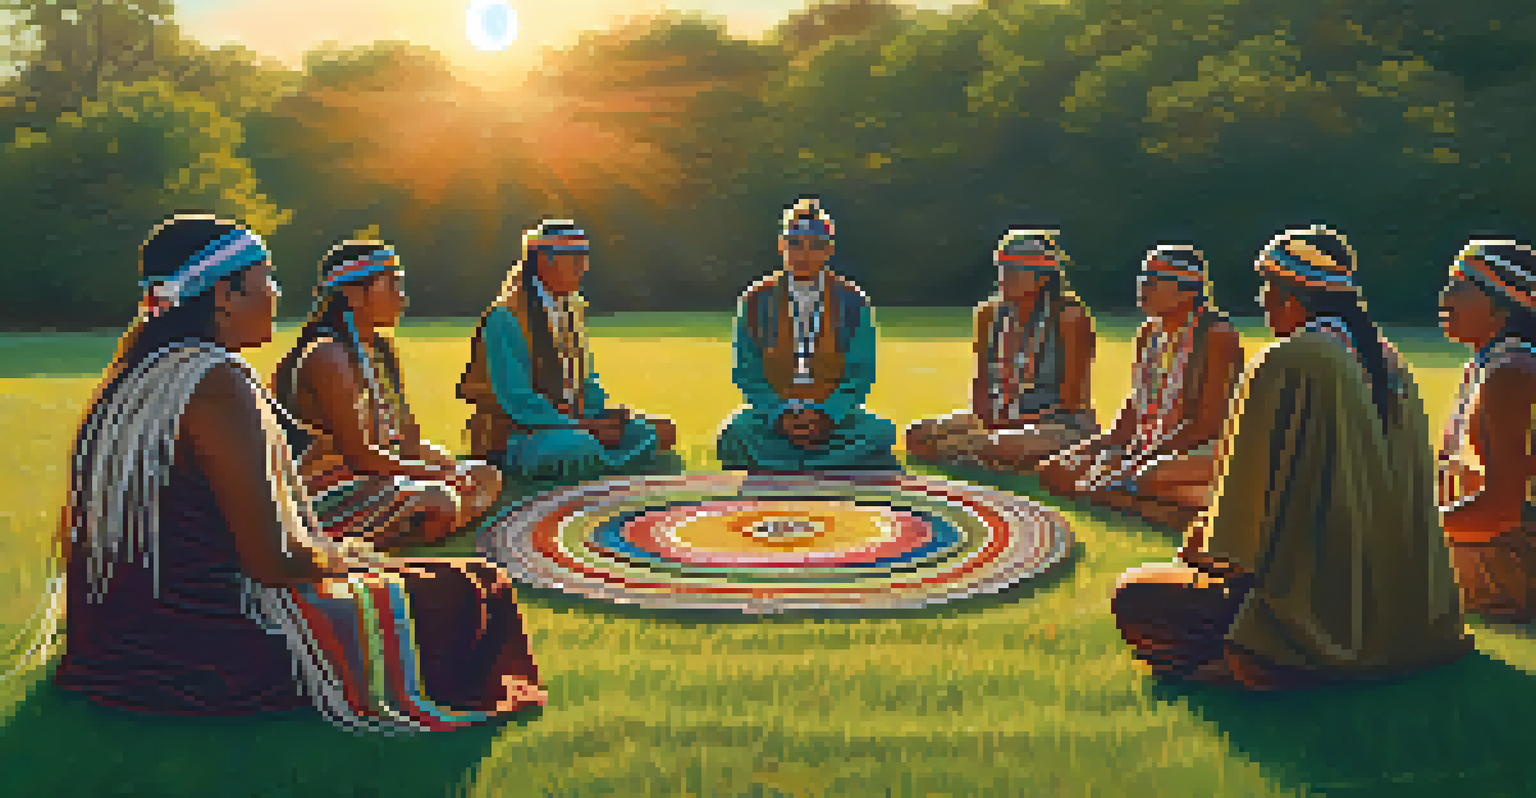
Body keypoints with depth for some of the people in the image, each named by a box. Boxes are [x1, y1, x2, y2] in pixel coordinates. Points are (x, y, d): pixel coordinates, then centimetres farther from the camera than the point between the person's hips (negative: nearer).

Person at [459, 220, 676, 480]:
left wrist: (608, 414, -3)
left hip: (567, 424, 8)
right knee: (581, 446, -38)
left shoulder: (572, 309, 10)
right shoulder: (506, 318, -16)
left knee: (660, 433, -6)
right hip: (513, 440, -8)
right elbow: (517, 402, -21)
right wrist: (584, 426, -22)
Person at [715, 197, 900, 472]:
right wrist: (779, 416, -14)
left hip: (835, 415, 1)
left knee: (878, 436, -27)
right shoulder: (755, 302, 4)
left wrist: (827, 414, -16)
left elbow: (861, 373, 1)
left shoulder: (853, 302, 3)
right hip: (772, 415, 0)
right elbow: (746, 373, 2)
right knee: (736, 435, -30)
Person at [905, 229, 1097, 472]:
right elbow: (980, 387, 8)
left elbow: (1072, 398, -11)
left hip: (1060, 423, -5)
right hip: (1000, 421, 5)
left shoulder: (1069, 317, -8)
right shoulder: (990, 314, 5)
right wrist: (982, 420, -10)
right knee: (918, 436, -13)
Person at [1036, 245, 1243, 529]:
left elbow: (1209, 422, -17)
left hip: (1197, 449, -8)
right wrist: (1106, 445, -2)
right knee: (1053, 471, -6)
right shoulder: (1150, 333, 13)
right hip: (1144, 444, 8)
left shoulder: (1217, 337, -11)